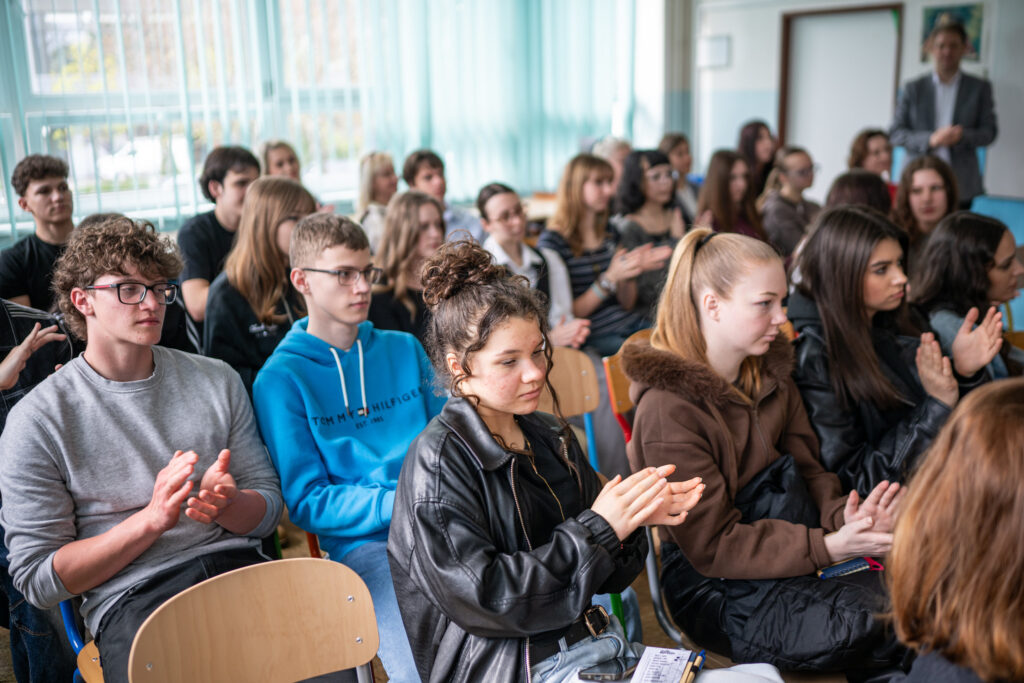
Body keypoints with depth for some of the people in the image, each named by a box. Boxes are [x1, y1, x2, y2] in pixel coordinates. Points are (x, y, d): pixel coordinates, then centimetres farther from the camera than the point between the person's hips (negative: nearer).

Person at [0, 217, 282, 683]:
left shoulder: (217, 381, 14)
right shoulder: (38, 420, 3)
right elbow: (37, 579, 0)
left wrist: (227, 503, -11)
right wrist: (153, 518, -12)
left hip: (236, 564, 3)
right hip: (131, 596, -3)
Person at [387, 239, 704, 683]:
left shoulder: (551, 437, 9)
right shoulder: (439, 461, -11)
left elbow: (600, 577, 13)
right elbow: (481, 599, -18)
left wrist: (637, 516, -9)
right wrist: (598, 528, -17)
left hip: (589, 643, 7)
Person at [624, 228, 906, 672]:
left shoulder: (770, 376, 5)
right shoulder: (668, 409, -20)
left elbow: (807, 470, 6)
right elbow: (712, 545, -18)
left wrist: (842, 516, -16)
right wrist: (827, 545, -25)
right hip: (712, 586, -7)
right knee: (866, 624, -26)